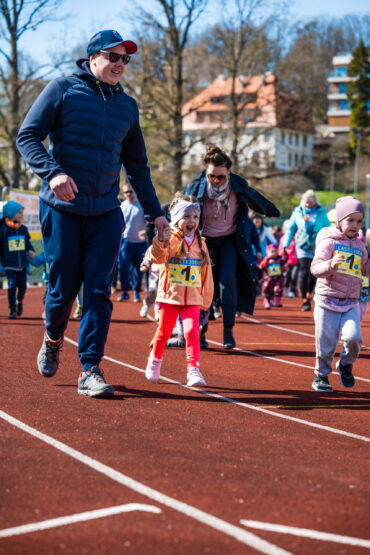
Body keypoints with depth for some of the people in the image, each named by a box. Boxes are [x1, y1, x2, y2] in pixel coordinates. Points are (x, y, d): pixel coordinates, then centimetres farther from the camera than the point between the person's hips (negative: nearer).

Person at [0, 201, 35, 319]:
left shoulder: (23, 229, 4)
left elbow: (28, 243, 13)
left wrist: (31, 251, -7)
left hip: (22, 264, 4)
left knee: (22, 286, 7)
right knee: (12, 286, -12)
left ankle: (19, 301, 39)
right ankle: (12, 310, 0)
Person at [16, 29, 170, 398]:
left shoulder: (127, 106, 13)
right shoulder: (63, 90, -1)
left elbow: (137, 166, 21)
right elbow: (27, 136, -6)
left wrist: (154, 212, 17)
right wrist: (52, 172, -23)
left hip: (106, 214, 3)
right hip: (62, 208, -3)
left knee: (99, 291, -5)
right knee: (64, 286, 3)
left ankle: (90, 371, -2)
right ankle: (53, 340, 33)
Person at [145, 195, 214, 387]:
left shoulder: (201, 244, 9)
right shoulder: (171, 240, -5)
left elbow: (206, 274, 15)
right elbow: (157, 257, -22)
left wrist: (206, 299, 14)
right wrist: (159, 243, -42)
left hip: (193, 298, 2)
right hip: (169, 295, -2)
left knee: (192, 331, -14)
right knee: (164, 332, 10)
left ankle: (193, 370, -15)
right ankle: (154, 361, 35)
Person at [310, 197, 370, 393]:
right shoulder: (329, 241, -5)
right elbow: (315, 268, -14)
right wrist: (330, 264, -33)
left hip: (351, 303, 4)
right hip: (328, 302, -4)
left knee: (353, 336, -16)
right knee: (326, 342, 0)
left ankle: (346, 365, 13)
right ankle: (321, 375, 22)